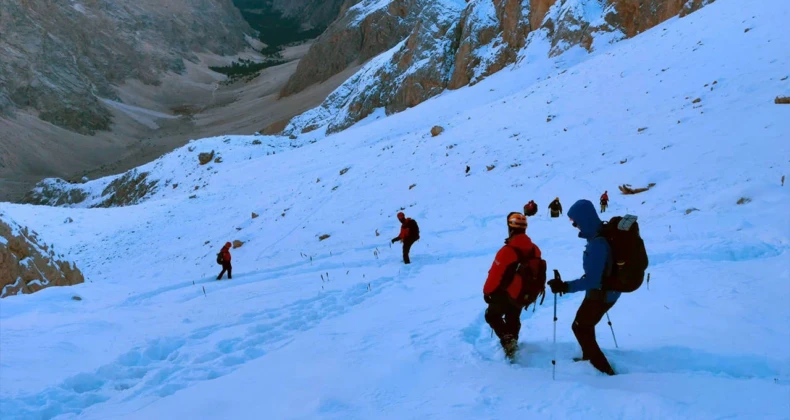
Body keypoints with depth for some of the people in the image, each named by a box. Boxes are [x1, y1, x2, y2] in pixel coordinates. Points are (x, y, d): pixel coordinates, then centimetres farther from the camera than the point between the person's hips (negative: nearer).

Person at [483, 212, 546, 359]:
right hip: (527, 295, 6)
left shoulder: (507, 251, -28)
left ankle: (507, 340, -4)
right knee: (513, 318, 27)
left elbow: (495, 274, -22)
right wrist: (531, 290, 19)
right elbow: (537, 271, 5)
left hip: (506, 294, -6)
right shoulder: (535, 249, -8)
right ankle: (512, 342, 38)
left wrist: (487, 291, -6)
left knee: (492, 315, 14)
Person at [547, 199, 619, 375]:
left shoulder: (597, 244, -33)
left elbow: (592, 280, -33)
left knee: (580, 327, 11)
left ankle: (603, 369, 18)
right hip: (606, 289, 9)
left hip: (602, 293, -9)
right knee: (585, 324, 29)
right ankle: (589, 357, 49)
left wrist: (565, 286, -36)